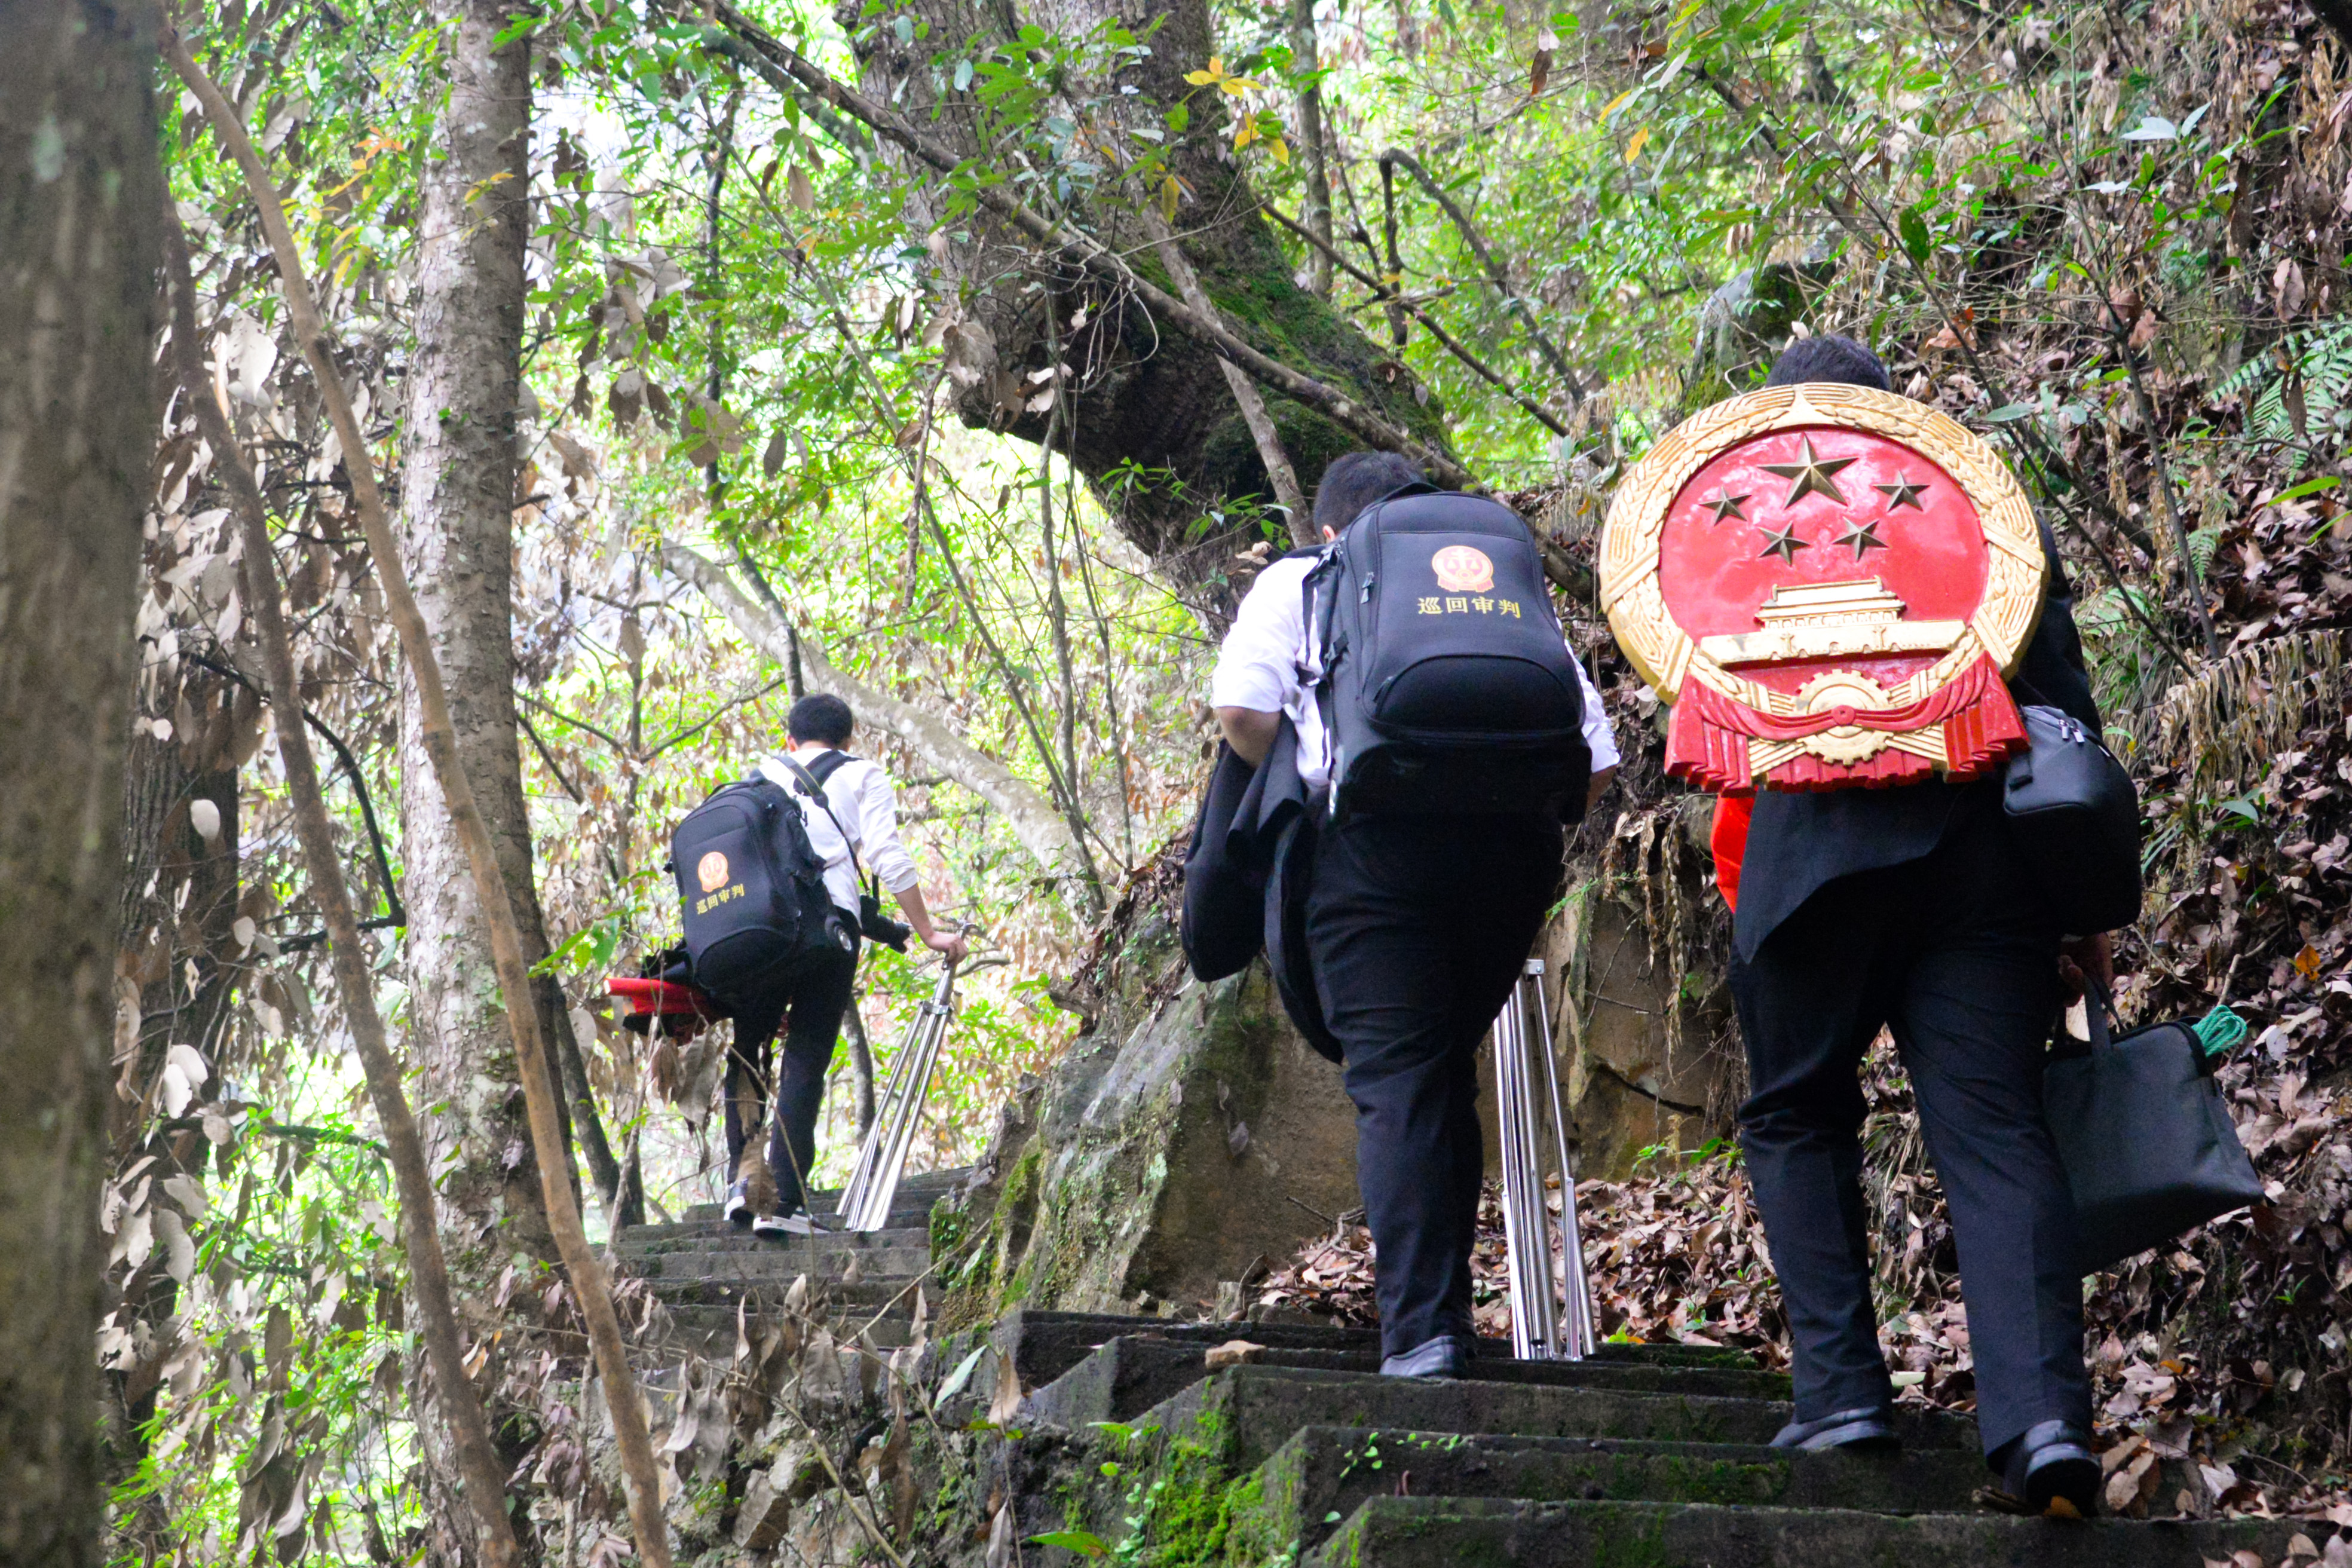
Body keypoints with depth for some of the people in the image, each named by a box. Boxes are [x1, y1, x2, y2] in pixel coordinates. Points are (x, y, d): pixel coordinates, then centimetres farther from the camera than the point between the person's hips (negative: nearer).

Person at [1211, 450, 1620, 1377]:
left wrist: (1305, 782, 17)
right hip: (1514, 843, 3)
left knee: (1396, 1084, -3)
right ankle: (1443, 1310, 18)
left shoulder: (1300, 581, 18)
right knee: (1446, 1075, 17)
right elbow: (1595, 758, 15)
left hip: (1377, 841, -3)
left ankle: (1420, 1327, -11)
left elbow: (1241, 710, 0)